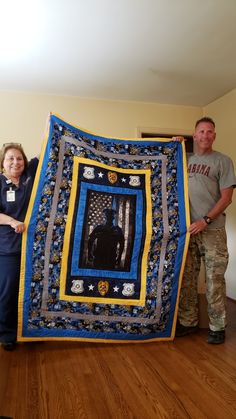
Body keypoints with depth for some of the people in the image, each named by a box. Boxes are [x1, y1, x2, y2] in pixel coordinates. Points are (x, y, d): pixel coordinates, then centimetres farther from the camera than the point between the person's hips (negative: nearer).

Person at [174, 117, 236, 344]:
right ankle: (188, 322, 22)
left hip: (212, 230, -4)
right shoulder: (186, 159, 14)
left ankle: (217, 327, 13)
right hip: (187, 229, 4)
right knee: (186, 278, 9)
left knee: (214, 280, 0)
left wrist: (206, 220, -13)